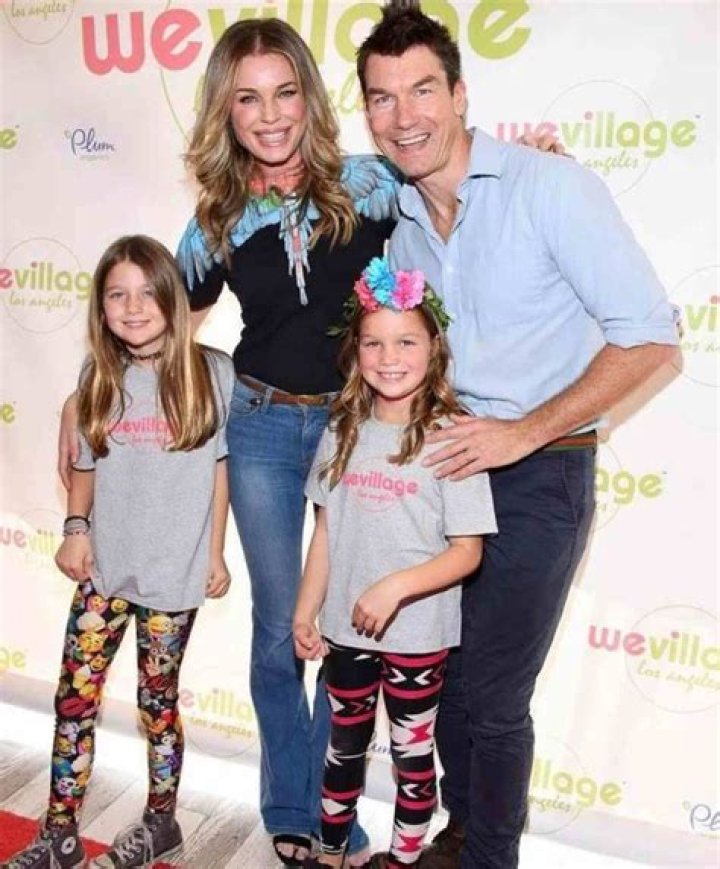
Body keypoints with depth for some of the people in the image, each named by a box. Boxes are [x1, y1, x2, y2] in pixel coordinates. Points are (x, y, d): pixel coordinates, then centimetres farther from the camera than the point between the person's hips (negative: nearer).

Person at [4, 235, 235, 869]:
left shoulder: (212, 371, -6)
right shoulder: (99, 375, 4)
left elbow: (221, 465, -1)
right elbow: (86, 464, 12)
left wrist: (215, 553, 0)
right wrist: (76, 527, -1)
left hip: (174, 569, -3)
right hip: (103, 566, 3)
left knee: (158, 697, 10)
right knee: (74, 695, 5)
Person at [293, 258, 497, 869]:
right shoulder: (344, 432, 0)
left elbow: (467, 551, -15)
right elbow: (326, 532, 5)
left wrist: (396, 587, -27)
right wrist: (306, 613, 6)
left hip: (417, 634, -4)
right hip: (346, 629, 5)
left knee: (413, 753, 15)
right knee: (344, 747, 22)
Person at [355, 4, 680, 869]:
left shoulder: (549, 186, -13)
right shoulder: (398, 221, 7)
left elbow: (649, 336, -16)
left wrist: (521, 433, -21)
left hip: (539, 474, -6)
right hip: (446, 465, 6)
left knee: (492, 694, 3)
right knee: (447, 674, 16)